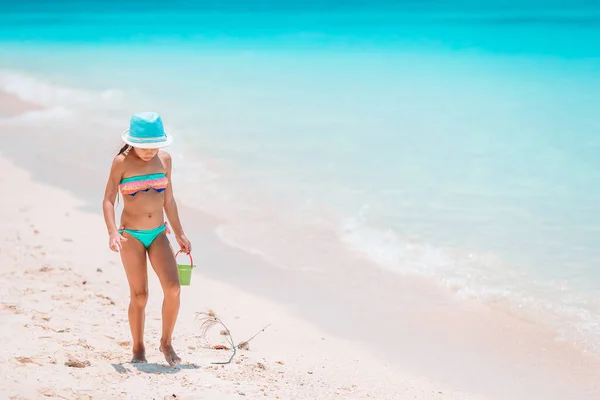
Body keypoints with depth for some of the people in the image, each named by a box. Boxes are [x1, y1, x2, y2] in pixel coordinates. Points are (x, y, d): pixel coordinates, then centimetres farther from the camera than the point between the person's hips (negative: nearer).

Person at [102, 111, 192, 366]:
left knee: (173, 288, -14)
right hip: (131, 235, -3)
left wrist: (179, 234, 15)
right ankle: (138, 349, 15)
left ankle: (166, 342, 5)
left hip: (158, 234, 3)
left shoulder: (164, 160, 3)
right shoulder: (122, 162, -7)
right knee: (139, 296, -3)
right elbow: (108, 200, -8)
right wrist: (112, 232, -22)